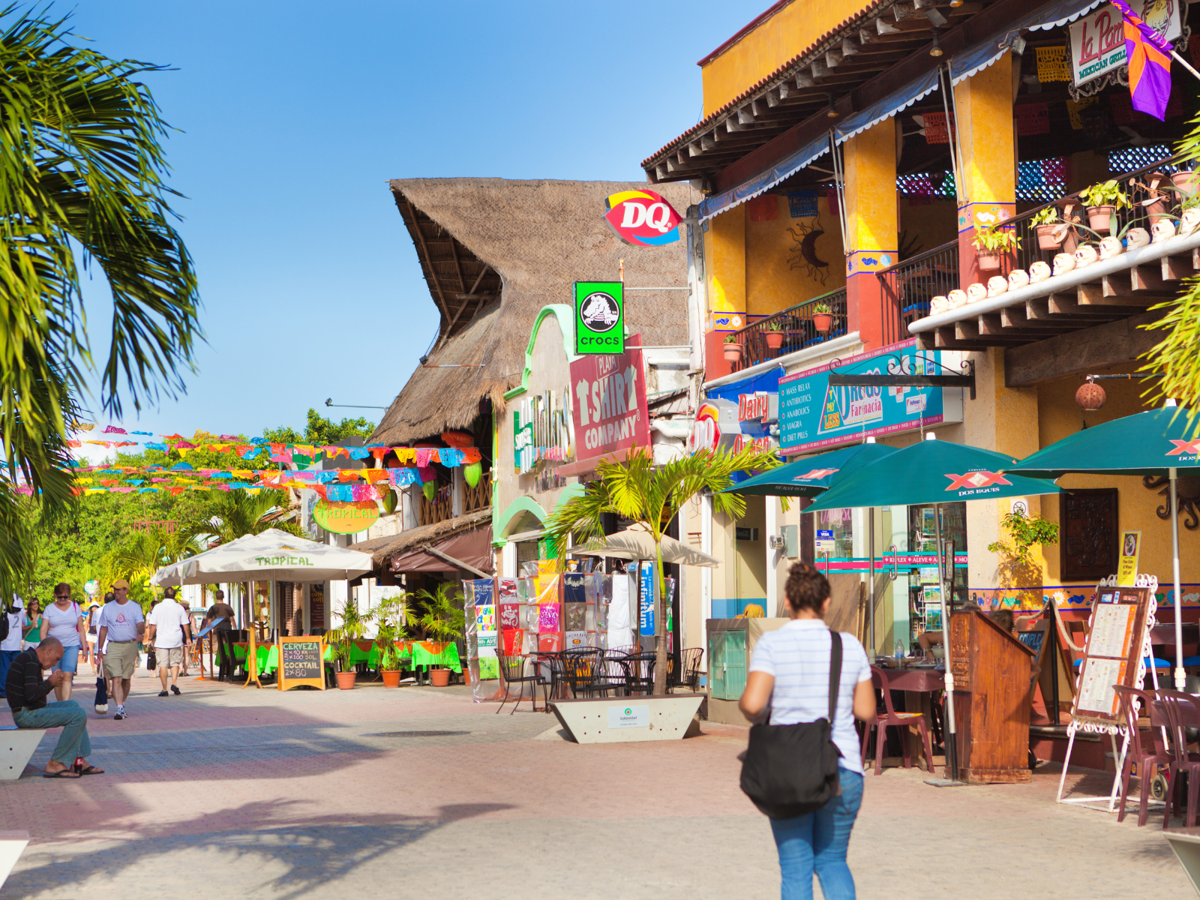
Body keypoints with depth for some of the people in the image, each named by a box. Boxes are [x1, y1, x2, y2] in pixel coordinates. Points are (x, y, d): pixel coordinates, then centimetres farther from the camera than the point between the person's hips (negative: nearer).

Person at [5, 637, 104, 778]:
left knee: (73, 705, 22)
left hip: (28, 711, 11)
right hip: (26, 714, -11)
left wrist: (53, 682, 6)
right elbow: (31, 695, -25)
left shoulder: (27, 657, 18)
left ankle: (79, 761, 14)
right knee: (79, 714, -16)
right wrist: (50, 683, -9)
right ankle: (55, 764, -9)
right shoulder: (31, 660, -16)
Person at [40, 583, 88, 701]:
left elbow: (81, 629, 13)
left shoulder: (75, 607, 10)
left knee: (67, 676, -17)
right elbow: (43, 630, 1)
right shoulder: (49, 609, 6)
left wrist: (84, 648, 8)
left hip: (72, 646, -1)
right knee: (57, 679, 2)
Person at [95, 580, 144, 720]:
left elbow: (140, 624, -7)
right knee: (116, 679, -13)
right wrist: (100, 649, 8)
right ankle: (119, 709, -20)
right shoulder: (108, 608, 8)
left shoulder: (135, 607, 5)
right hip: (113, 645, 0)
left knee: (126, 678, 9)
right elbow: (103, 629, 12)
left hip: (130, 645, 0)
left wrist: (140, 632, -31)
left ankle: (122, 705, 26)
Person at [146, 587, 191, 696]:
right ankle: (174, 683, -8)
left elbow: (153, 625, -1)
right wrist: (188, 638, 14)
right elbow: (185, 625, 4)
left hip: (161, 641, -1)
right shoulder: (179, 608, 2)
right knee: (175, 663, 12)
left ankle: (164, 689, -2)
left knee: (163, 665, 0)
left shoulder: (157, 608, -2)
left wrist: (150, 638, 10)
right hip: (176, 640, 2)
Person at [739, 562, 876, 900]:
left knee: (795, 868, 8)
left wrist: (757, 715, 4)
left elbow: (752, 704, -18)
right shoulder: (850, 645, 0)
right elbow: (866, 710, 5)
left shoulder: (772, 644, -8)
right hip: (842, 769, 2)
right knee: (832, 862, 17)